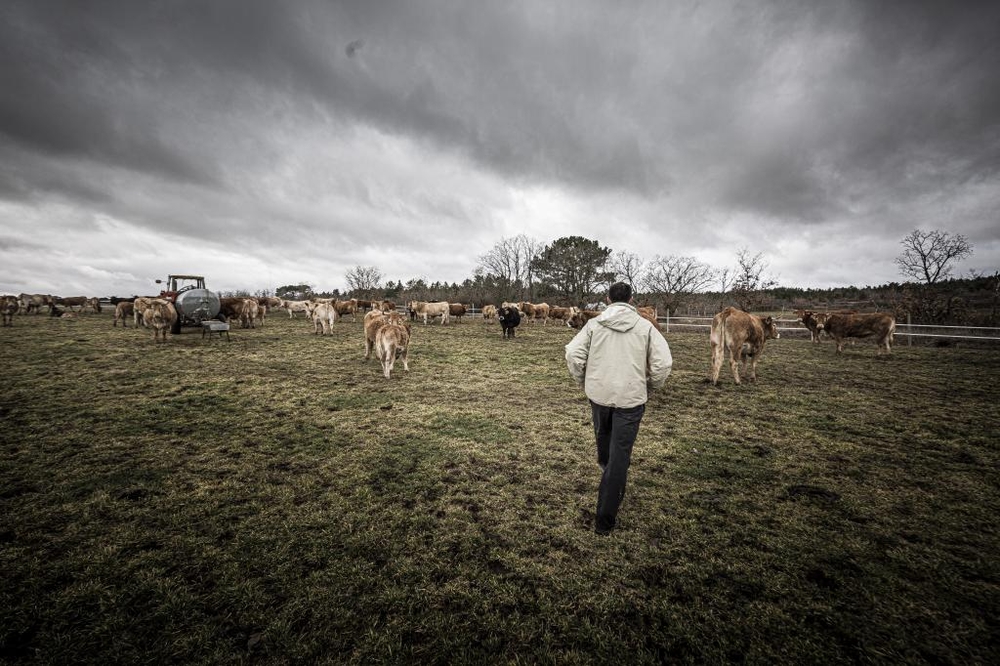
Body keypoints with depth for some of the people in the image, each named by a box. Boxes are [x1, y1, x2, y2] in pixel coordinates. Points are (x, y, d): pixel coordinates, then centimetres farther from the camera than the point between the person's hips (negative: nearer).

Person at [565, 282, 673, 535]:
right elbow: (663, 363, -7)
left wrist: (583, 381, 8)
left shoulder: (594, 324, 0)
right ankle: (605, 519, 10)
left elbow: (573, 354, -8)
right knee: (620, 455, 5)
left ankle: (606, 469, 58)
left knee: (603, 436, 30)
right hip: (631, 398, -2)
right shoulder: (645, 327, -2)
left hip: (598, 394, 2)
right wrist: (650, 386, 11)